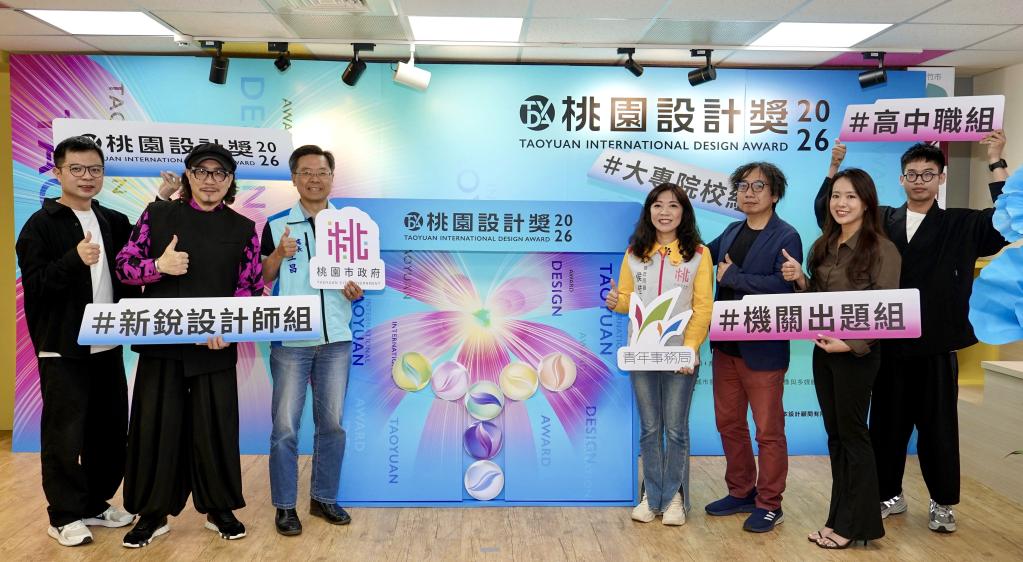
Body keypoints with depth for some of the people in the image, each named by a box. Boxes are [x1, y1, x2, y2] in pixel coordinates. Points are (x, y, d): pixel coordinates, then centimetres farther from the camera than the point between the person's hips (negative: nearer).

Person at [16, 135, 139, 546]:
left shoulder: (115, 223, 11)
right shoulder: (41, 225, -5)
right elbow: (34, 285, -11)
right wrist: (75, 260, -28)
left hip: (108, 347, 5)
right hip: (63, 350, -5)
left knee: (111, 431, 11)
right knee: (65, 435, 2)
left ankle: (95, 504, 27)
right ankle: (65, 516, 16)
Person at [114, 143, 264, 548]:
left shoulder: (243, 229, 3)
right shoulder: (158, 214, 4)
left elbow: (253, 289, 0)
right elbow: (124, 266, 4)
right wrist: (159, 266, -16)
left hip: (216, 346, 0)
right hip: (161, 342, 0)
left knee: (215, 425, 7)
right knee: (157, 424, 6)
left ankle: (219, 509, 24)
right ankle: (153, 513, 22)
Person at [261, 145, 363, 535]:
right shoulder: (276, 225, 1)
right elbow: (260, 281, 1)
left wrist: (356, 291, -9)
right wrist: (278, 255, -17)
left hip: (336, 339, 2)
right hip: (290, 340, -2)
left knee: (332, 423, 10)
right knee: (285, 427, 1)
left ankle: (324, 497, 25)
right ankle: (284, 505, 15)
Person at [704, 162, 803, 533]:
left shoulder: (786, 237, -10)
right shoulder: (732, 231, 11)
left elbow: (783, 285, -24)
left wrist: (731, 276, -17)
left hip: (762, 348, -7)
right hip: (725, 344, 7)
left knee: (768, 430, 5)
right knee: (728, 423, 16)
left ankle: (769, 505, 19)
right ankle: (741, 493, 32)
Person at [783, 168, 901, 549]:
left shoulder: (881, 249, -12)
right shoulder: (824, 245, 8)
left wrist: (851, 344, -22)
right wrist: (800, 279, -5)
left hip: (857, 353, -6)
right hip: (823, 350, 7)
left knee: (853, 434, 3)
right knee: (835, 434, 12)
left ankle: (856, 524, 17)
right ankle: (839, 517, 22)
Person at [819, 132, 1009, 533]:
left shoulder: (961, 225, 2)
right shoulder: (881, 221, 7)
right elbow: (827, 212, 9)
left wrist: (996, 162, -13)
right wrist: (835, 166, -1)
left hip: (936, 348, -2)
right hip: (888, 346, 2)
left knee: (938, 429, 8)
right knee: (886, 425, 11)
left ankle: (943, 504, 25)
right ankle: (890, 495, 27)